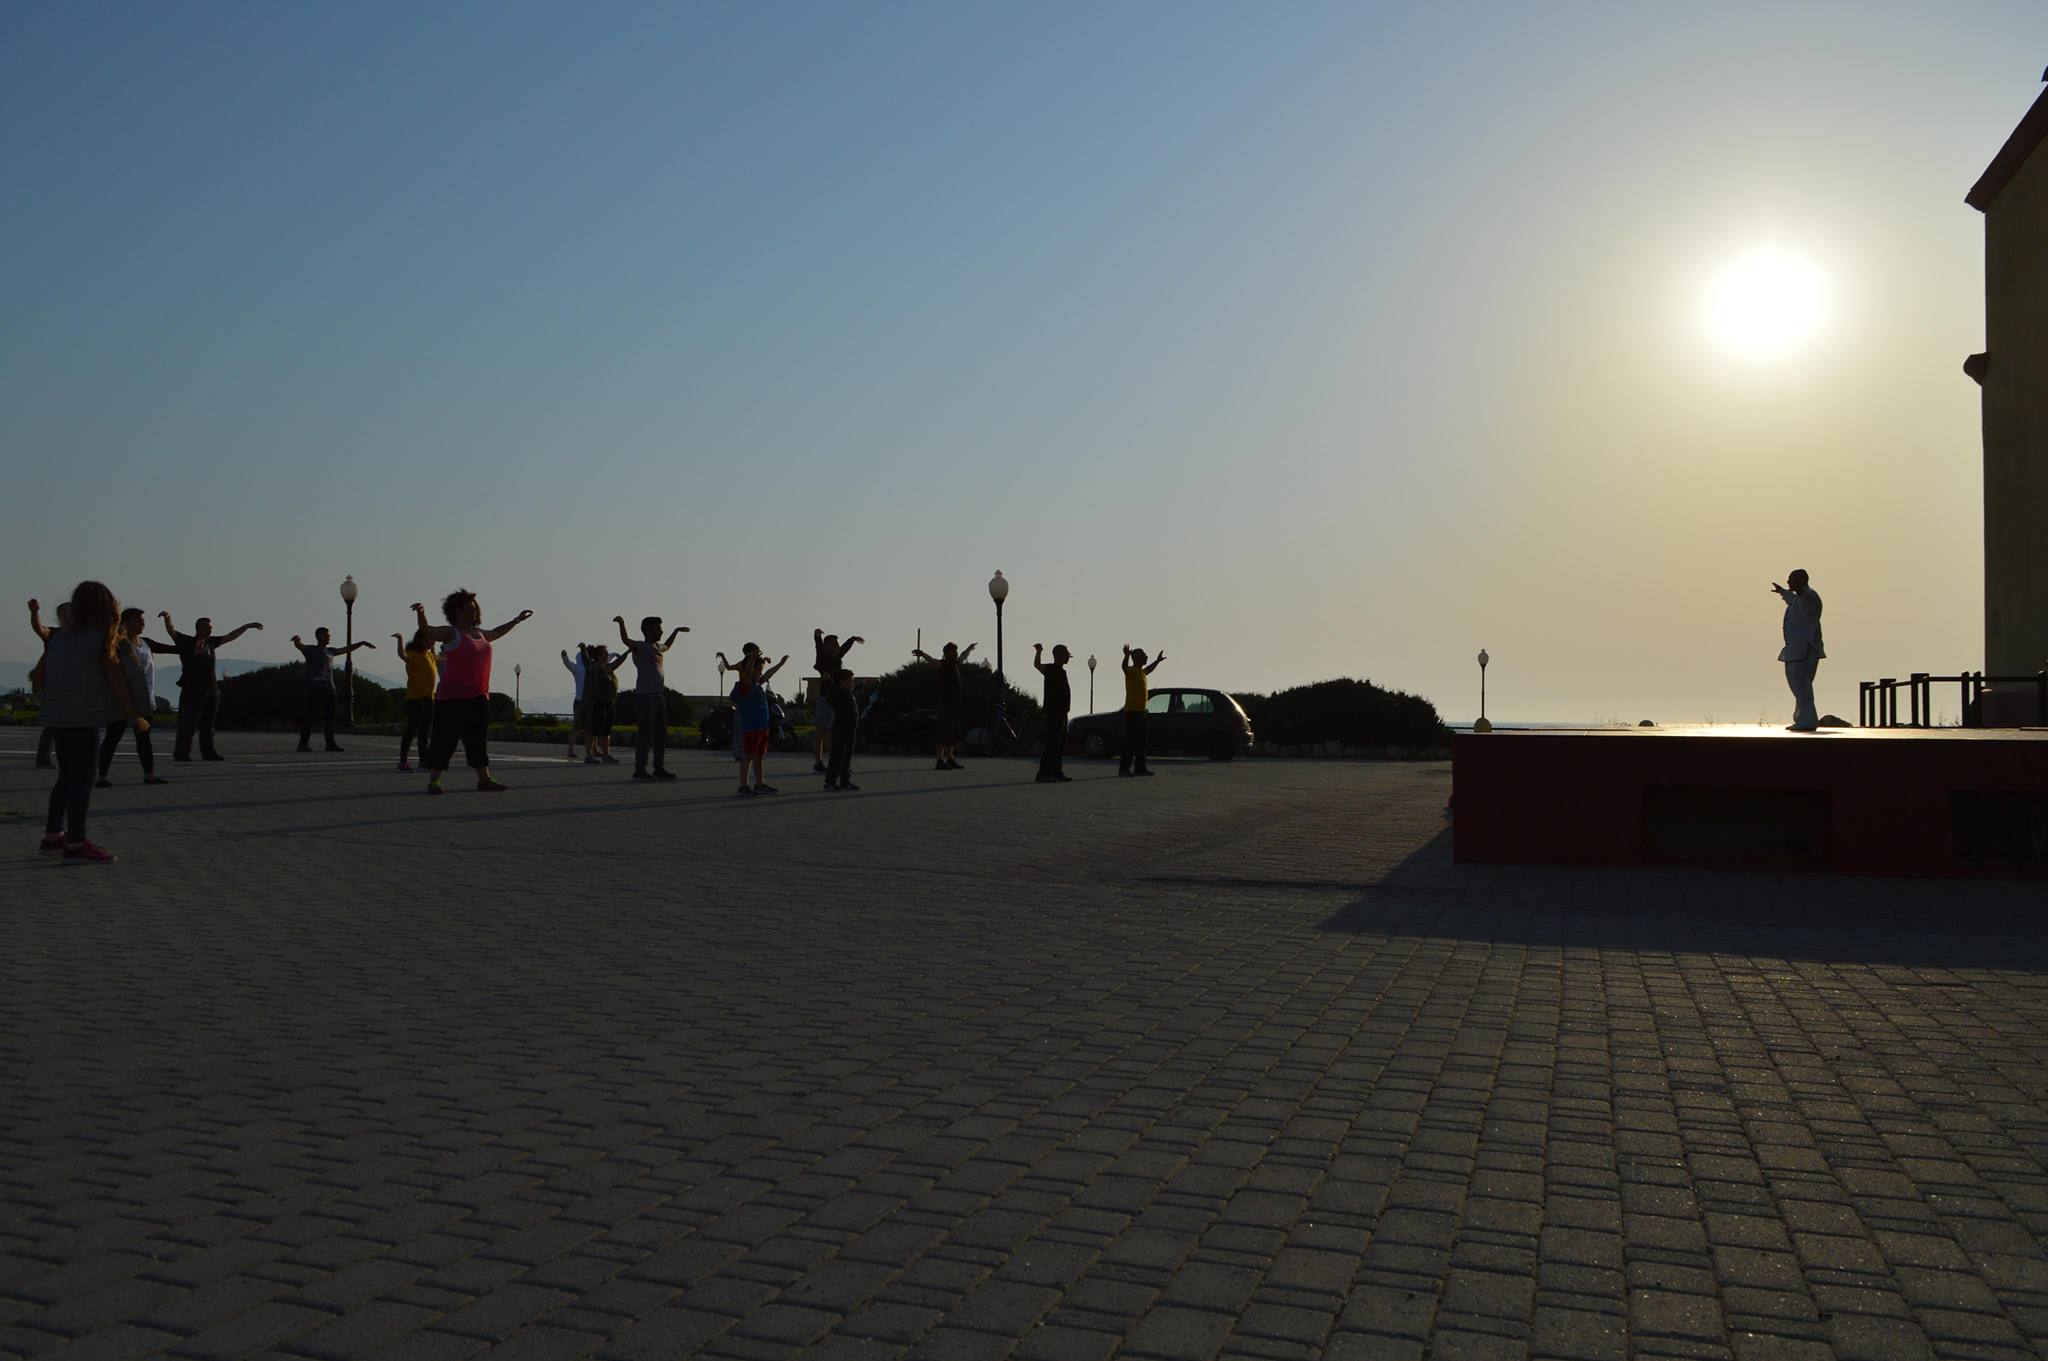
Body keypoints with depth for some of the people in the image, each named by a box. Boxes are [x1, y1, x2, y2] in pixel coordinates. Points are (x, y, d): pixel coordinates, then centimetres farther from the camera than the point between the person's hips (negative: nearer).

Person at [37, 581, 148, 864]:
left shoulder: (57, 636, 10)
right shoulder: (103, 639, -8)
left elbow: (41, 676, 12)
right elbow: (116, 680, -7)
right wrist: (134, 715, 0)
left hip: (57, 716, 7)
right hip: (84, 717, -7)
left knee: (67, 776, 17)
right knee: (82, 779, -3)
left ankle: (53, 836, 24)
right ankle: (76, 845, -3)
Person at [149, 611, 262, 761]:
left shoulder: (210, 642, 14)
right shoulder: (186, 641, -2)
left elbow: (230, 637, 24)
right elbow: (172, 630, -14)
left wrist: (247, 626, 26)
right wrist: (167, 617, -33)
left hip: (212, 689, 6)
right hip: (192, 689, -6)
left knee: (208, 725, 12)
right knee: (188, 724, -7)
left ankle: (208, 753, 18)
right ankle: (181, 753, -3)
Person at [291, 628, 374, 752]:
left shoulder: (330, 651, 21)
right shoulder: (310, 649, 2)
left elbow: (346, 649, 33)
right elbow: (299, 645, -17)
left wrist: (362, 643, 36)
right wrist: (297, 640, -40)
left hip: (329, 687, 7)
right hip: (314, 687, -6)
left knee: (329, 716, 5)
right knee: (310, 715, -10)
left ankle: (331, 743, 9)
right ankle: (303, 743, -9)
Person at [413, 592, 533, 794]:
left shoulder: (479, 633, 16)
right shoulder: (450, 633, -6)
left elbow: (495, 633, 37)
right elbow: (427, 631, -23)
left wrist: (516, 620, 47)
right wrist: (421, 614, -43)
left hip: (477, 697, 7)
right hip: (452, 698, -7)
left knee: (478, 739, 13)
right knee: (444, 739, -5)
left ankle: (484, 779, 19)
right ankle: (433, 781, 0)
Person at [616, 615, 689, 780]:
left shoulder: (657, 647, 17)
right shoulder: (640, 646, -7)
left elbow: (667, 646, 42)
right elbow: (626, 640, -28)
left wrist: (676, 630, 48)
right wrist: (621, 623, -45)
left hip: (659, 696, 9)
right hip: (645, 696, -9)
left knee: (661, 734, 12)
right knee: (645, 734, -7)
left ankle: (659, 768, 19)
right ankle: (639, 769, -3)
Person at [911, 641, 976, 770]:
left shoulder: (955, 663, 15)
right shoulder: (943, 664, -9)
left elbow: (963, 656, 38)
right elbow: (933, 661, -30)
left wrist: (970, 648, 57)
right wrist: (923, 654, -51)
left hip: (955, 703, 9)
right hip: (945, 701, -9)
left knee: (952, 732, 12)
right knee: (944, 731, -11)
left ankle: (950, 760, 19)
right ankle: (940, 761, -14)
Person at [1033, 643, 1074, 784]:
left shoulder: (1061, 671, 18)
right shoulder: (1051, 669, -10)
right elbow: (1037, 665, -24)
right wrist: (1039, 651, -36)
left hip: (1061, 713, 10)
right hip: (1053, 713, -10)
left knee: (1060, 745, 13)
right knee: (1052, 744, -12)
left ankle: (1057, 772, 19)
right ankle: (1043, 774, -13)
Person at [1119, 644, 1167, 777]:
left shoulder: (1141, 671, 18)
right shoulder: (1131, 671, -10)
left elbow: (1148, 670, 43)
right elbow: (1124, 667, -34)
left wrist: (1157, 661, 51)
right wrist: (1126, 656, -54)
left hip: (1141, 711, 9)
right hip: (1132, 711, -9)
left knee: (1141, 742, 13)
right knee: (1130, 742, -11)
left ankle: (1140, 767, 19)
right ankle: (1124, 768, -11)